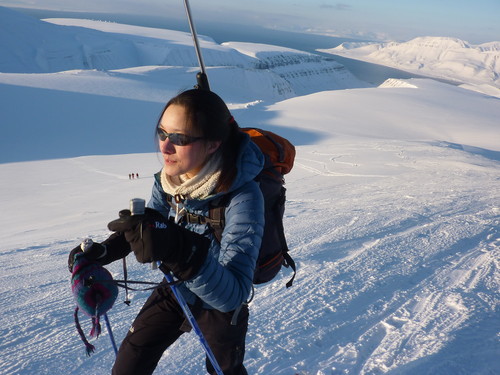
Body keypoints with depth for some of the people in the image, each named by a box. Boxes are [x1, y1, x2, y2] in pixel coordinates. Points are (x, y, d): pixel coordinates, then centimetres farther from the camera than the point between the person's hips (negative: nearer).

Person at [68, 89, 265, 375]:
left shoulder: (242, 197, -37)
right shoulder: (170, 177, -19)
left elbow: (232, 295, -40)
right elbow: (153, 222, 1)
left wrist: (182, 251, -57)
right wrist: (103, 251, -16)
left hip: (220, 304, -4)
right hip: (176, 290, 4)